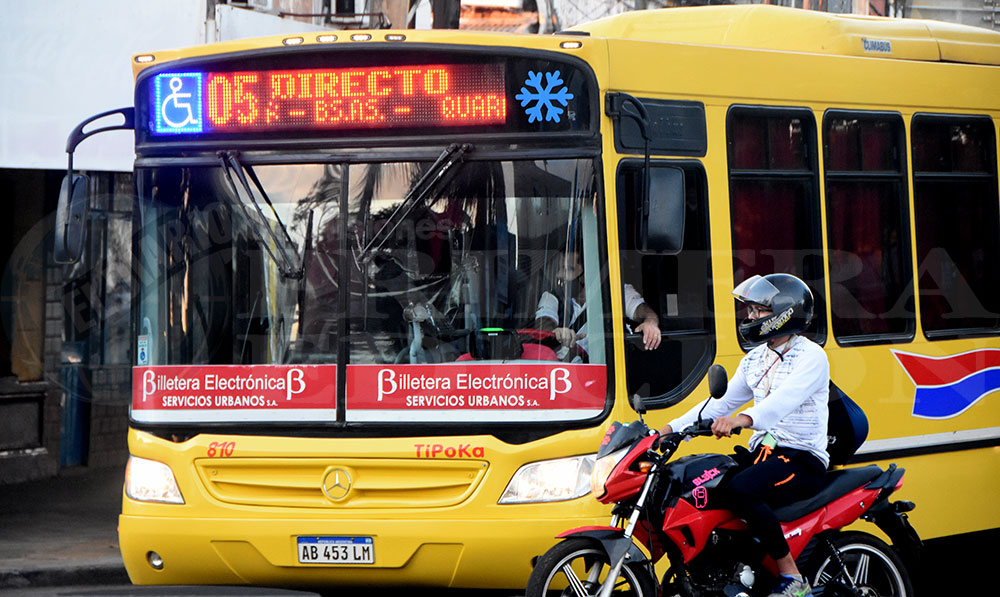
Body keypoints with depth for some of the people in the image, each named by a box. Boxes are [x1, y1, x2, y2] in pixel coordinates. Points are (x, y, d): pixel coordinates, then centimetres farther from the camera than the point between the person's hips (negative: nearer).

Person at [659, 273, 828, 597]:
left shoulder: (811, 356, -9)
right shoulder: (755, 360, 19)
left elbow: (785, 399, -28)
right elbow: (721, 403, 17)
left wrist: (742, 419, -46)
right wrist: (672, 428, 4)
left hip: (803, 460, -8)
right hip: (760, 453, 8)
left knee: (739, 489, -34)